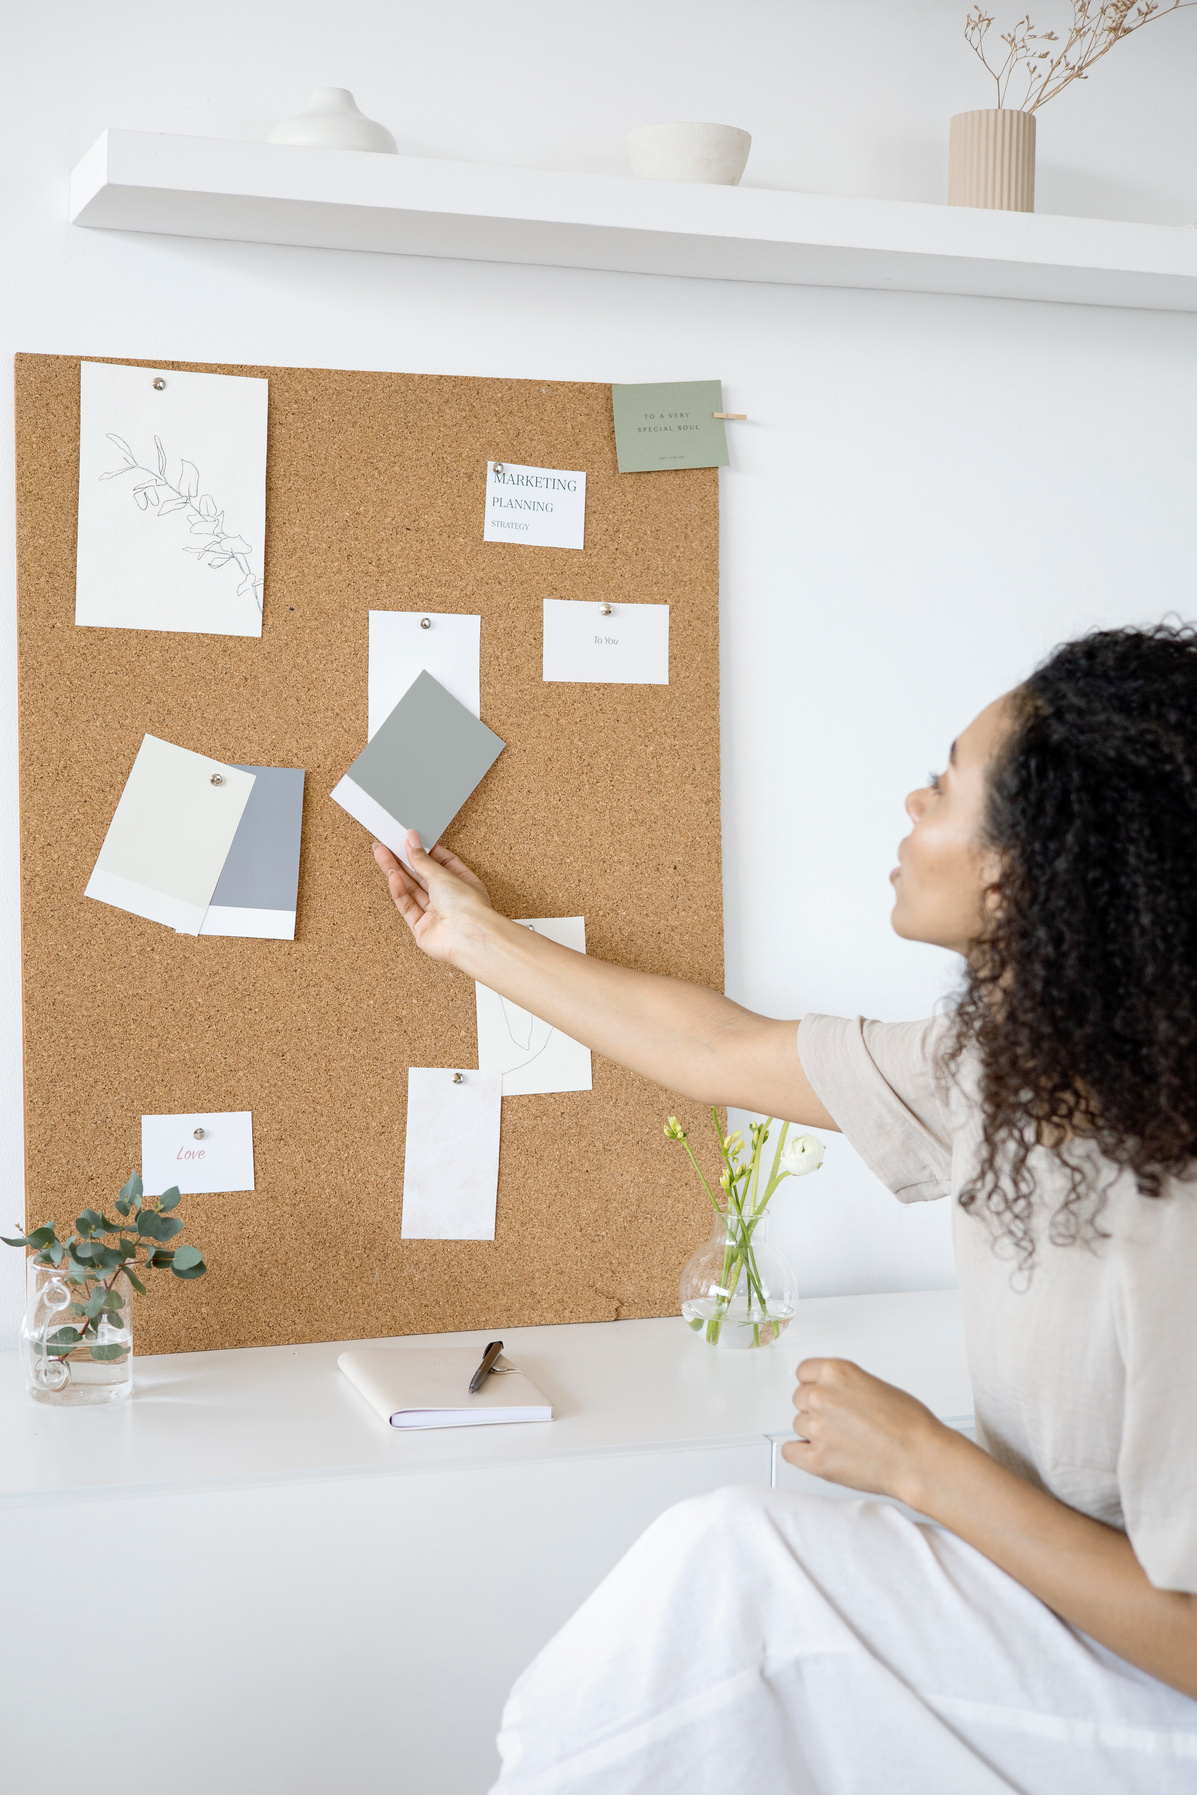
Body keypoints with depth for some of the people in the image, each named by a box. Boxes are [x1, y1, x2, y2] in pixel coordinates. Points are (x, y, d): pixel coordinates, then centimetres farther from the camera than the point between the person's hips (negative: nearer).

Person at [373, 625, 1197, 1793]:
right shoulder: (998, 1073, -4)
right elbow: (719, 1051, 10)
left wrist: (920, 1461, -18)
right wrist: (478, 939, 21)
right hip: (1069, 1602, 7)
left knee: (738, 1562, -17)